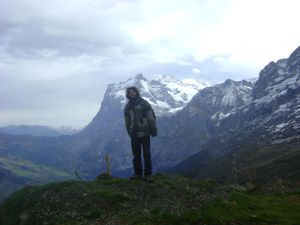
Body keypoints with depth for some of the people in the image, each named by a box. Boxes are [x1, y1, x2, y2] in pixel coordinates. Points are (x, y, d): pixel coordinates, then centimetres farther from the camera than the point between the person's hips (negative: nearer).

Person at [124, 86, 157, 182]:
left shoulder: (144, 103, -4)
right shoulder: (127, 107, 8)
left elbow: (151, 117, -5)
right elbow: (127, 122, 14)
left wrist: (153, 130, -8)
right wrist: (130, 133, 12)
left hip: (144, 133, -4)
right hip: (134, 134, 4)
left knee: (146, 154, -2)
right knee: (136, 155, 10)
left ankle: (148, 174, 4)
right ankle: (138, 173, 20)